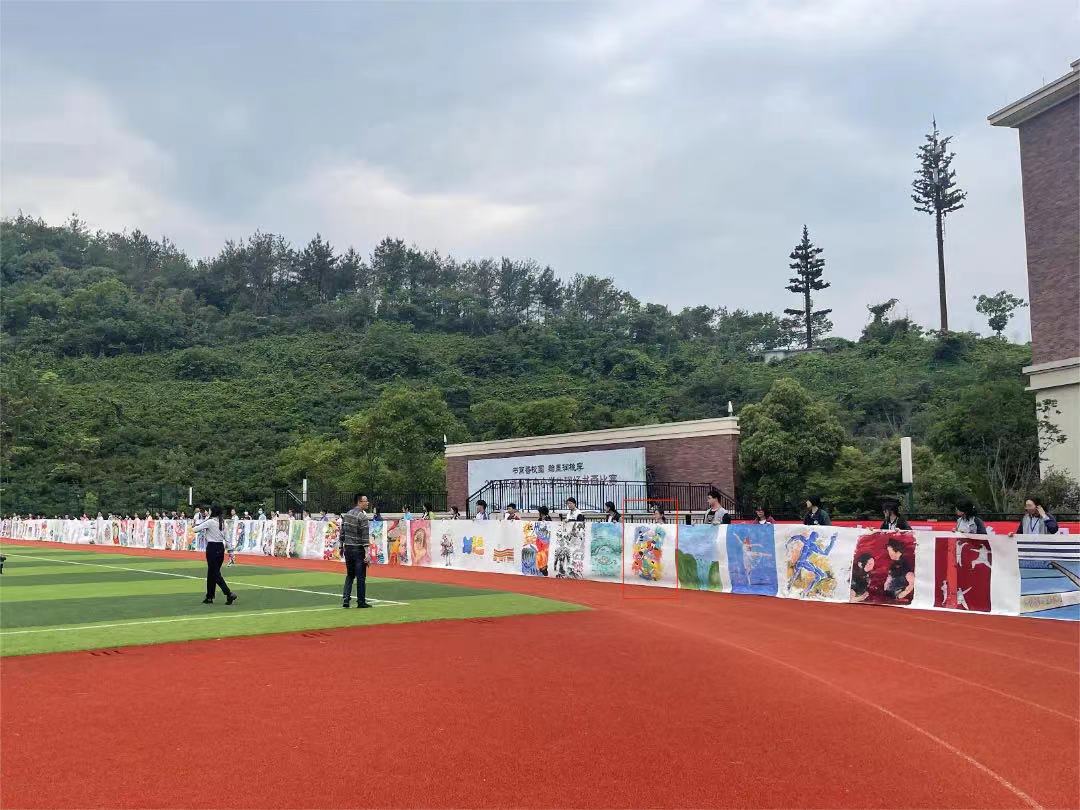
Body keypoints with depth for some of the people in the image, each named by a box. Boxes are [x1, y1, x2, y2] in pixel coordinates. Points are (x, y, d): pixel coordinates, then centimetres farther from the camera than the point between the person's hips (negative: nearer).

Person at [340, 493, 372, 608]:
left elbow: (342, 533, 12)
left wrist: (342, 547, 20)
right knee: (361, 577, 2)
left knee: (349, 575, 16)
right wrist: (367, 552, -20)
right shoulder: (363, 516, -14)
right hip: (358, 550, -7)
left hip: (348, 549, 7)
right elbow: (365, 536, -19)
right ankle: (361, 602, 8)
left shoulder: (346, 515, 8)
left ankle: (345, 599, 7)